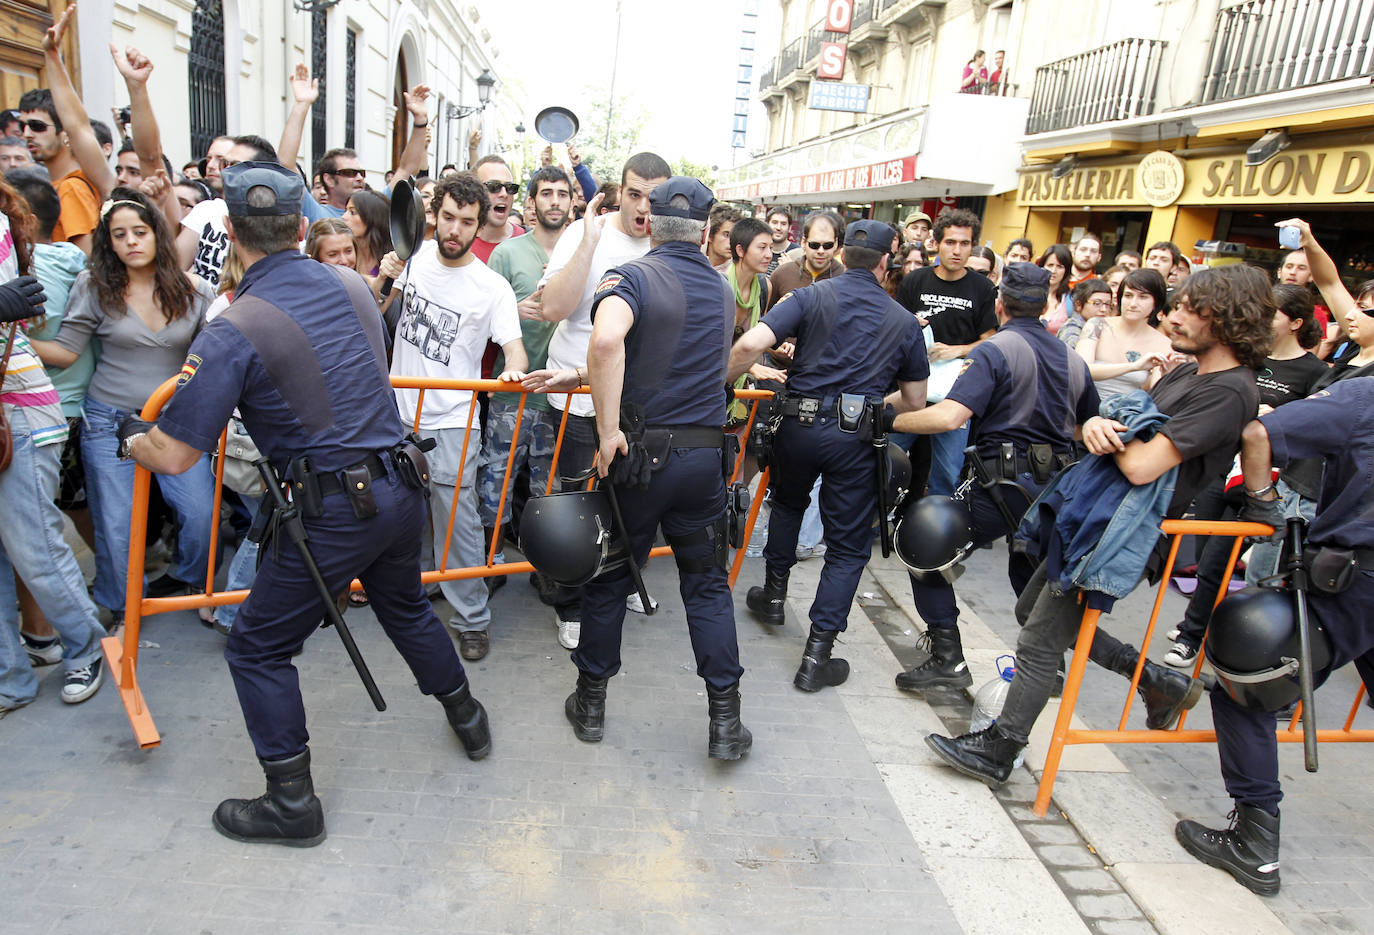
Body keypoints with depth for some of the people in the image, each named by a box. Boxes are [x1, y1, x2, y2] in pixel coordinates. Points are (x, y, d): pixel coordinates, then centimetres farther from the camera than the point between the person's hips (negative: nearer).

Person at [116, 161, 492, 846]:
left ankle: (292, 803, 22)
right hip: (399, 488, 7)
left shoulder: (231, 333, -15)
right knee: (405, 608, 30)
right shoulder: (353, 287, 3)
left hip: (332, 513, -6)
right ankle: (467, 717, 47)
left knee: (257, 649, 12)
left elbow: (174, 456, -13)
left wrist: (132, 439, 10)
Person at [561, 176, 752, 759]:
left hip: (640, 449, -3)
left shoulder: (631, 276, -8)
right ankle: (725, 721, 16)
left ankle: (590, 703, 28)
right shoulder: (720, 288, 11)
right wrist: (576, 375, 24)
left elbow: (606, 340, -31)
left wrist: (608, 429, -22)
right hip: (705, 454, 4)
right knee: (707, 585, 14)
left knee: (610, 578, 13)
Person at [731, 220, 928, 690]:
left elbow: (751, 343, -15)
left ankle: (774, 594, 40)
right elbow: (915, 401, 13)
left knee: (787, 504, 31)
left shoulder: (810, 297, 1)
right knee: (848, 546, 8)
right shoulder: (905, 322, 8)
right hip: (856, 438, 0)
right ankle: (817, 655, 6)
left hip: (800, 422, 1)